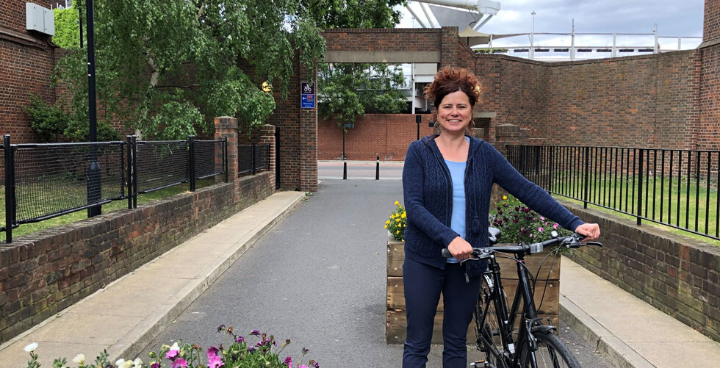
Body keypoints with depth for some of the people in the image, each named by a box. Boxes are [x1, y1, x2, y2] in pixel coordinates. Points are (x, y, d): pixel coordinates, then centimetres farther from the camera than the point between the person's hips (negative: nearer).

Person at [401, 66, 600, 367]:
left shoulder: (484, 154, 2)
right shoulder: (420, 151, -4)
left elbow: (526, 190, -5)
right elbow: (413, 205, -15)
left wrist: (574, 223, -15)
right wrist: (449, 238, -29)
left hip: (467, 261, 3)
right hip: (425, 260, -2)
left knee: (456, 342, 14)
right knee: (417, 343, 6)